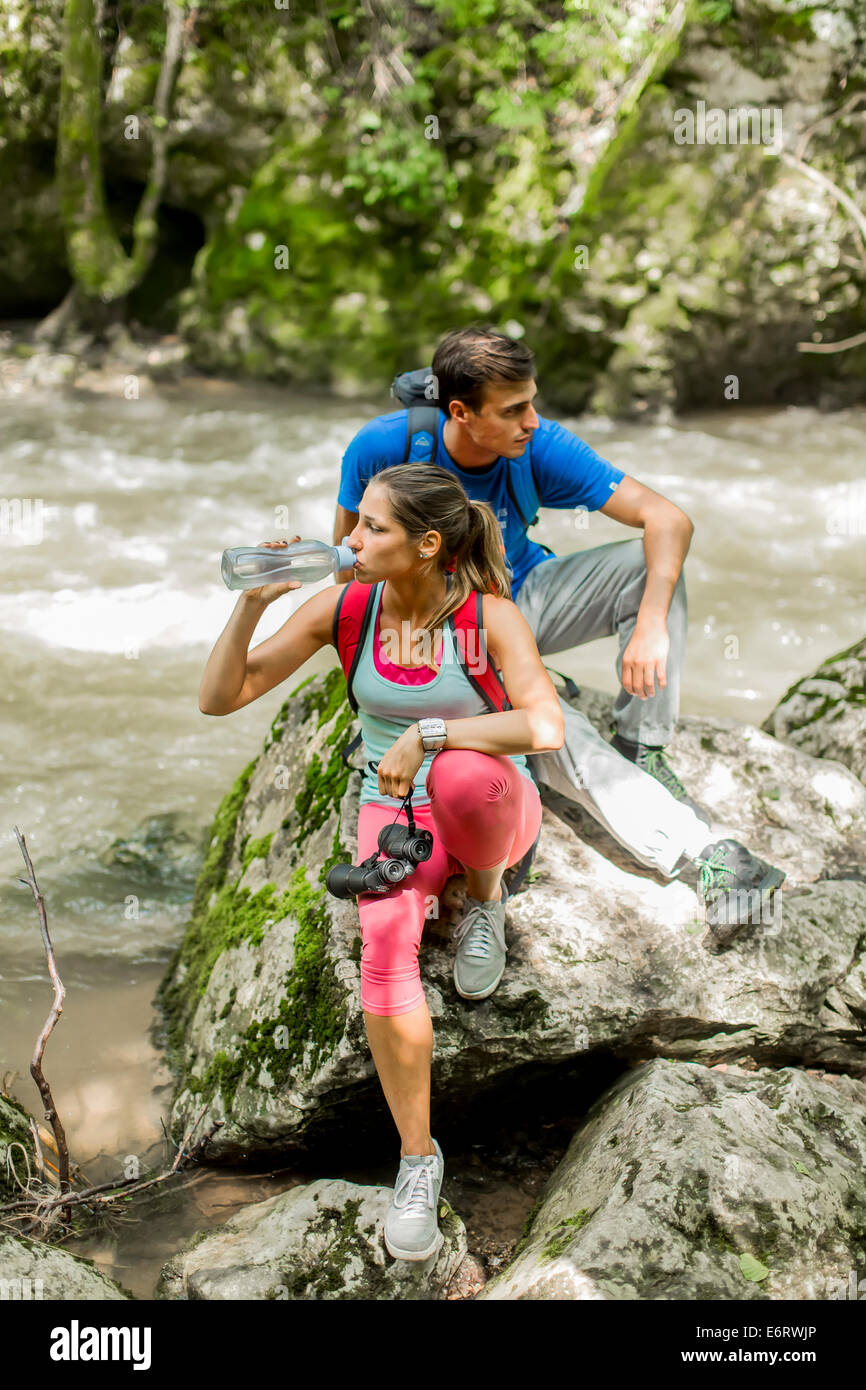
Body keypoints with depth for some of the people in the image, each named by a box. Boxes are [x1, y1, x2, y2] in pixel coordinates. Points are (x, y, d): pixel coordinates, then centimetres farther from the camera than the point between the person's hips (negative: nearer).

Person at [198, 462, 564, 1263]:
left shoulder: (490, 616, -18)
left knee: (460, 776, -41)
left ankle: (485, 891, -6)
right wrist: (253, 603, -23)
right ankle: (418, 1159, -10)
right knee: (385, 948, -29)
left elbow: (545, 728, -34)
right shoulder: (344, 608, -9)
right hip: (394, 813, 3)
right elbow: (220, 698, -9)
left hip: (493, 811, -2)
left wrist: (425, 734, -32)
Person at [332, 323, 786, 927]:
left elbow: (668, 518, -25)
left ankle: (641, 751, -15)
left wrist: (651, 626, -37)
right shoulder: (382, 448, -22)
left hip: (524, 597, 3)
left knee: (651, 563, -23)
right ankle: (703, 855, -42)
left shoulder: (540, 447, -20)